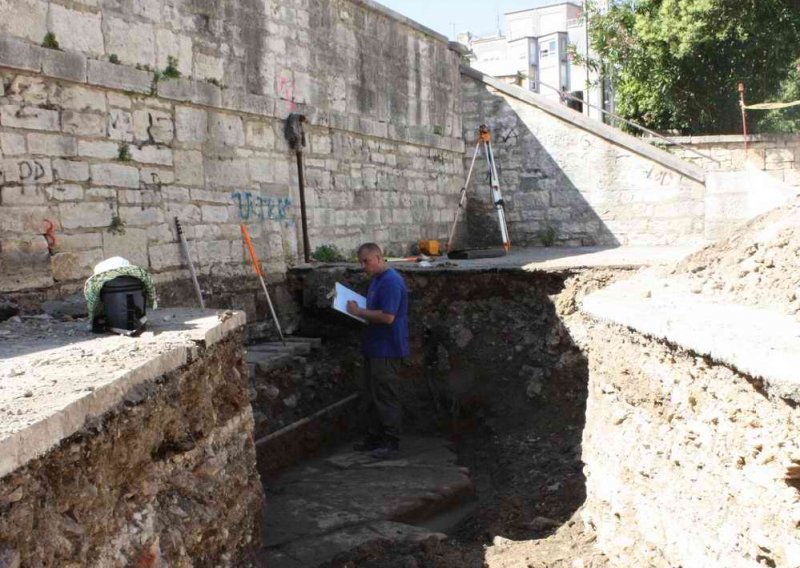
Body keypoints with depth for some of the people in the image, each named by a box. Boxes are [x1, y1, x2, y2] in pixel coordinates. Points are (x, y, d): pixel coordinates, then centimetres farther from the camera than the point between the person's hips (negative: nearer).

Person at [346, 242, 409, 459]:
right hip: (373, 348, 10)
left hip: (387, 350, -10)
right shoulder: (375, 279, 15)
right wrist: (358, 310, 7)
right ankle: (373, 439, 25)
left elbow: (387, 317, -26)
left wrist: (359, 312, -17)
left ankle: (391, 443, 5)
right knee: (369, 396, 15)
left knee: (386, 397, -3)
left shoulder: (391, 281, -18)